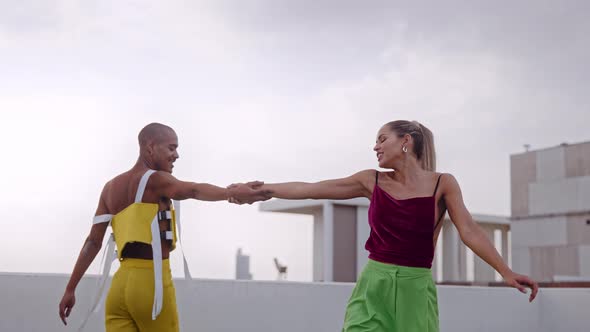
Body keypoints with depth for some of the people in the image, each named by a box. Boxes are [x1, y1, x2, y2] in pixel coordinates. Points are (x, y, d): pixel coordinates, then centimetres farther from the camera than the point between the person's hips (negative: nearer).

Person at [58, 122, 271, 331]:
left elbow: (93, 242, 14)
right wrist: (233, 193, -40)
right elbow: (193, 191, -26)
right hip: (150, 282, -6)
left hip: (120, 285, 7)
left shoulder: (111, 187, 17)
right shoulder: (154, 179, -5)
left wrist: (70, 289, 15)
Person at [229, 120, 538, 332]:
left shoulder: (442, 183, 1)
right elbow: (308, 189, 9)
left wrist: (505, 271, -17)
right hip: (373, 287, 2)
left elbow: (469, 231, -5)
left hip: (415, 289, -2)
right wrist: (258, 189, 10)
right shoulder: (372, 181, 6)